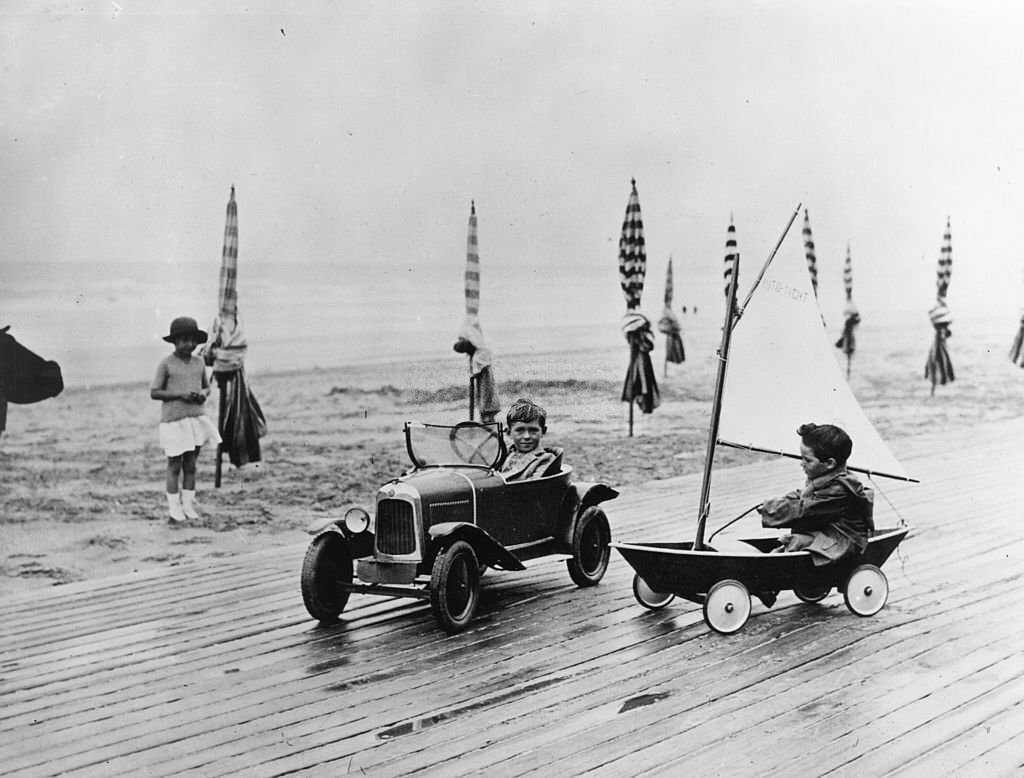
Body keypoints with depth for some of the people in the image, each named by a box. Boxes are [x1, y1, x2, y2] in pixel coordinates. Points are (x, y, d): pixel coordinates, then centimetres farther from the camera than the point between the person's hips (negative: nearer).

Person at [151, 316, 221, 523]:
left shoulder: (199, 362, 8)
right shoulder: (166, 364, -6)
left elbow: (206, 386, 19)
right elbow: (154, 392, -7)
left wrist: (203, 394, -4)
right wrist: (180, 394, -18)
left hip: (196, 418, 4)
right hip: (173, 421, -4)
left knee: (190, 465, 9)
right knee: (174, 465, 1)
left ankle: (188, 506, 17)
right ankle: (174, 510, 8)